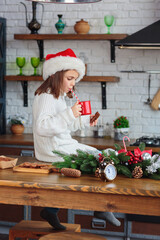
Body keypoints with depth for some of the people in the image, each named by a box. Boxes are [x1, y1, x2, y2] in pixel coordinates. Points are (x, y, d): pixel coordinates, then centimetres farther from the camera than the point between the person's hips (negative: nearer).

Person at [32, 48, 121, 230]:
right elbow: (42, 127, -28)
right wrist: (69, 114, -32)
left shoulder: (58, 96, 17)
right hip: (53, 150, -11)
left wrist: (85, 120, 14)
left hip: (62, 145, 11)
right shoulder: (46, 97, -15)